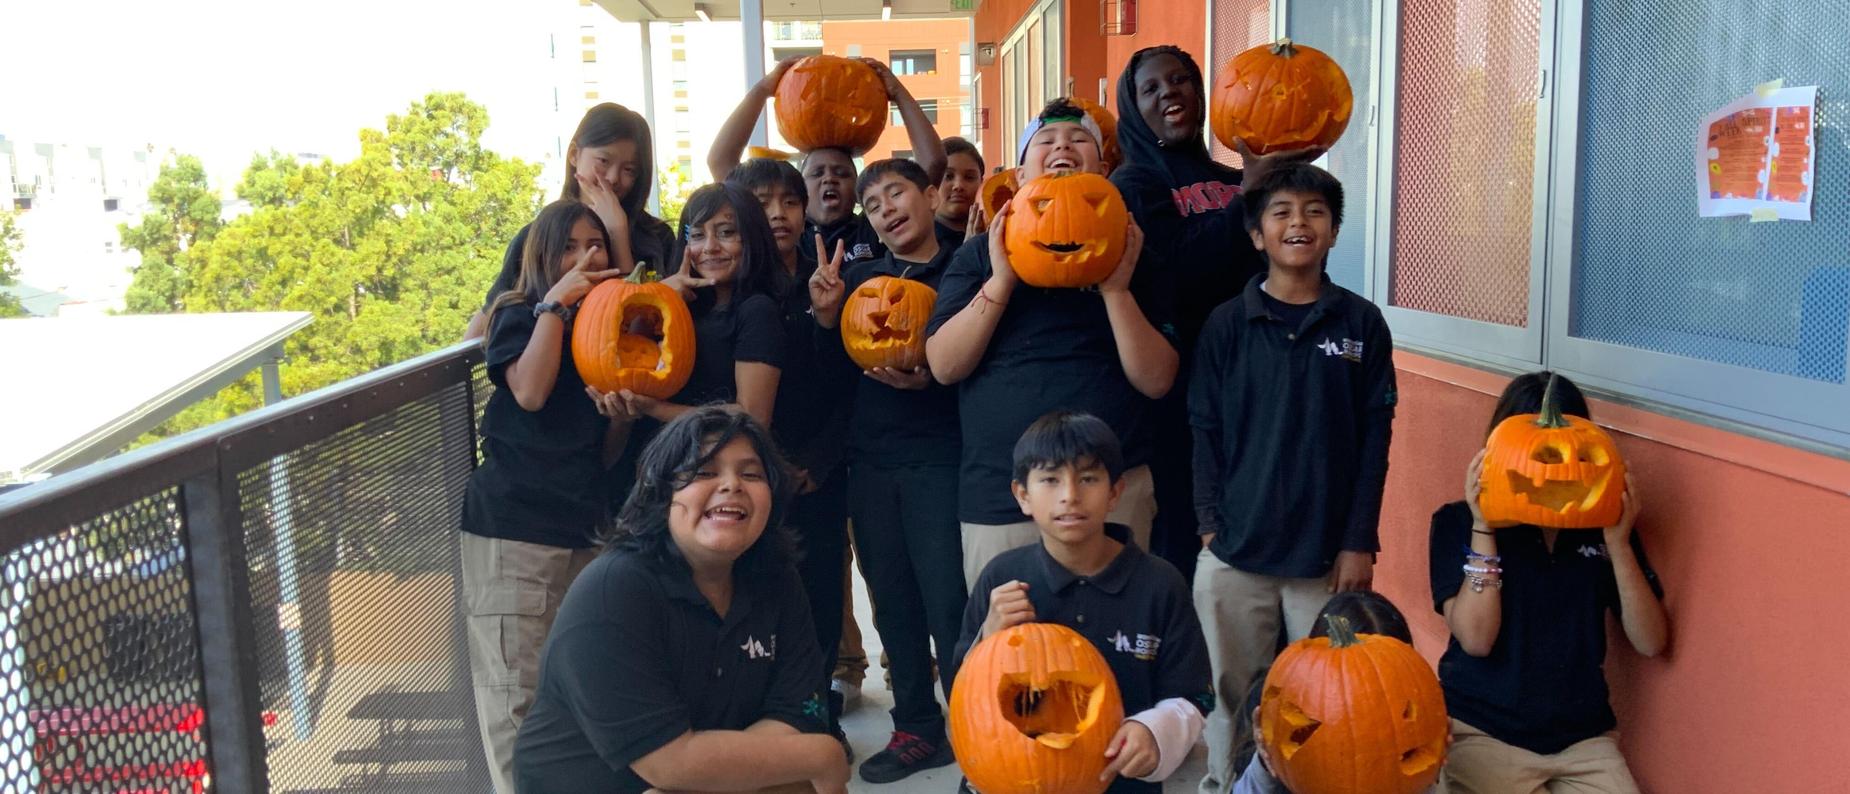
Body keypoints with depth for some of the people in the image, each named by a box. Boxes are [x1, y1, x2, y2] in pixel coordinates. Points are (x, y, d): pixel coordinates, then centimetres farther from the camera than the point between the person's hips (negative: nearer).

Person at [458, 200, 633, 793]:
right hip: (513, 525, -5)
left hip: (582, 528, 5)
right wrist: (555, 303, -12)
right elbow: (530, 391, -18)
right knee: (516, 689, -10)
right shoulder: (520, 314, 4)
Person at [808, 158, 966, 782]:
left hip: (939, 460, -5)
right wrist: (827, 316, -7)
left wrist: (928, 379, -21)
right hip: (870, 461, 5)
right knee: (893, 603, 12)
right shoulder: (860, 278, 12)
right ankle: (917, 730, 25)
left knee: (949, 602, -7)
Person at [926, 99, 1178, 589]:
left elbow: (1156, 381, -3)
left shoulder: (1127, 254, 6)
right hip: (998, 494, 0)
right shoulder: (981, 253, 7)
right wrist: (1001, 281, -13)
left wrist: (1116, 289, -14)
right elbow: (944, 365, -4)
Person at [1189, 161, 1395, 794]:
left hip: (1328, 552, 0)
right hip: (1235, 552, 0)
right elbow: (1205, 432, 3)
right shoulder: (1227, 324, 2)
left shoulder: (1361, 323, 2)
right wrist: (1211, 525, -4)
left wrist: (1360, 542, -2)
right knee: (1233, 695, 11)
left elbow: (1374, 438, 2)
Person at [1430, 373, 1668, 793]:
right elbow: (1475, 639, -15)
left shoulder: (1602, 522, 4)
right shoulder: (1459, 522, -5)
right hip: (1482, 732, -3)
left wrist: (1618, 542, -14)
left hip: (1583, 738, 3)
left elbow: (1651, 643, -3)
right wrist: (1483, 529, -19)